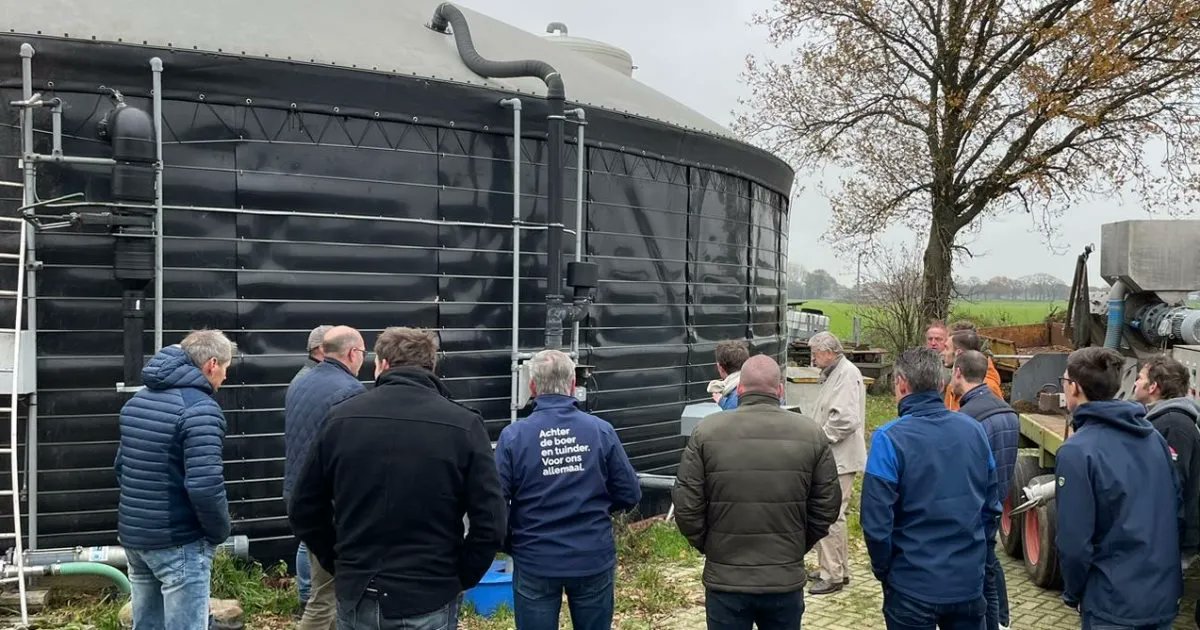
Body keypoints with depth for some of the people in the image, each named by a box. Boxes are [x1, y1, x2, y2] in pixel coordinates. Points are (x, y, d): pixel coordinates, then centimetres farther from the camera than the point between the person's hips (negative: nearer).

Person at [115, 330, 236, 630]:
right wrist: (220, 531, -10)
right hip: (178, 542, -9)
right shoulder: (199, 408, -18)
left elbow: (122, 468, 18)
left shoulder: (138, 400, 11)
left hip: (133, 535, 9)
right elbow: (204, 486, -25)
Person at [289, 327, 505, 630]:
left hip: (356, 596, 2)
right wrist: (459, 579, 1)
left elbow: (303, 511, 5)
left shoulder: (341, 417, -2)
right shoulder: (464, 425, -9)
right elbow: (490, 525, -13)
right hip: (429, 599, -2)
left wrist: (340, 564, 13)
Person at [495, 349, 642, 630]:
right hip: (593, 559, 1)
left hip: (535, 564, -1)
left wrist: (510, 543, 7)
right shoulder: (601, 430, -8)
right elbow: (630, 495, -3)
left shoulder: (513, 436, -12)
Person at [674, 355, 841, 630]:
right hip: (787, 578, 1)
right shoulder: (811, 433, -3)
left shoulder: (707, 431, -8)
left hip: (725, 579, -1)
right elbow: (827, 506, 1)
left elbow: (686, 506, -7)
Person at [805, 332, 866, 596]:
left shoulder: (847, 373, -16)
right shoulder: (834, 373, 17)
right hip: (830, 459, 11)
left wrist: (819, 438, -16)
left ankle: (833, 575, 1)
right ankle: (839, 569, 29)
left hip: (839, 459, -11)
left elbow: (846, 419, -26)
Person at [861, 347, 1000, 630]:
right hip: (969, 580, 4)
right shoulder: (974, 429, -2)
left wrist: (883, 570, -1)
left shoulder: (889, 439, -17)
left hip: (913, 586, -4)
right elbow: (992, 505, 7)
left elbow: (877, 521, -17)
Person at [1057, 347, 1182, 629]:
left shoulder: (1076, 452, -20)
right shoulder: (1153, 435, 2)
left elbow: (1074, 541, -20)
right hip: (1166, 595, 7)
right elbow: (1176, 506, 11)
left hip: (1115, 604, -7)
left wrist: (1073, 593, -3)